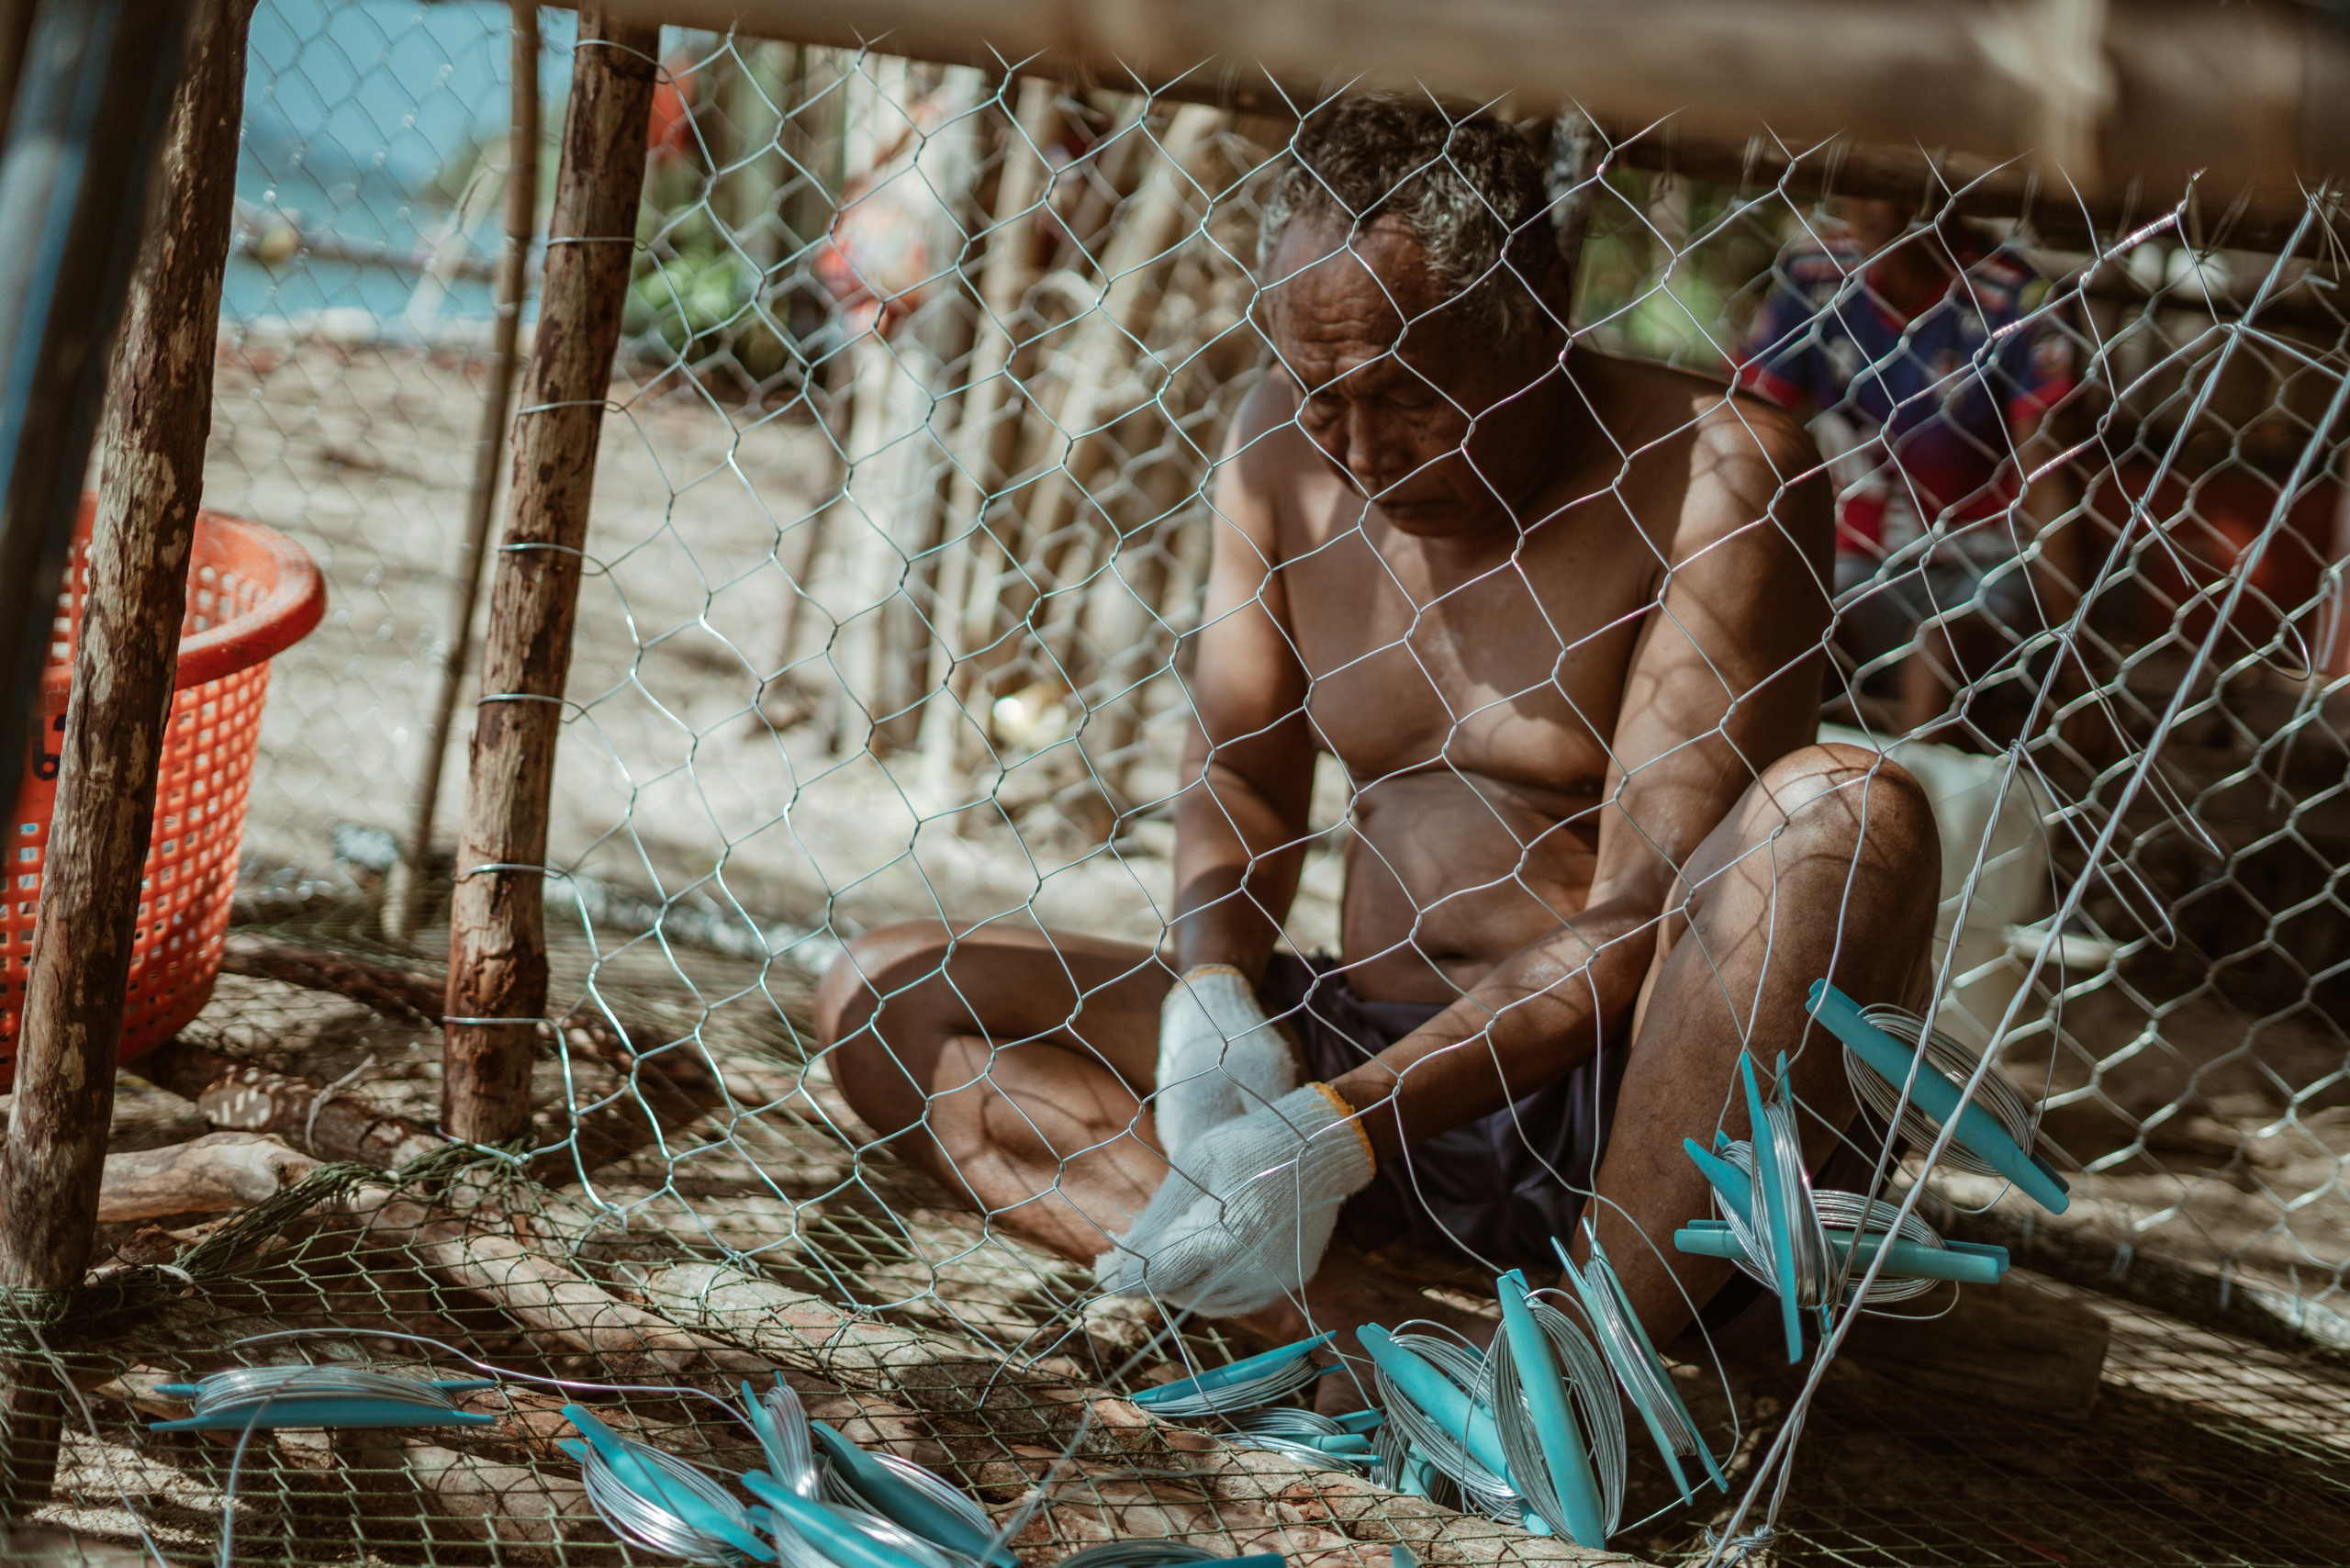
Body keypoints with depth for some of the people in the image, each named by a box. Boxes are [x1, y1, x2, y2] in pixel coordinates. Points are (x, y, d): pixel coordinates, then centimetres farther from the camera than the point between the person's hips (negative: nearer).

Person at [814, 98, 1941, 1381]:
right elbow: (1241, 776, 10)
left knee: (1850, 808, -33)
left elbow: (1649, 917, -20)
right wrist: (1210, 1005, -14)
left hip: (1624, 1087, -5)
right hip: (1370, 1043, 5)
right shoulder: (1285, 445, 4)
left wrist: (1335, 1134, -28)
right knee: (884, 996, -10)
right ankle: (1376, 1330, -30)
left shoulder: (1718, 476, -14)